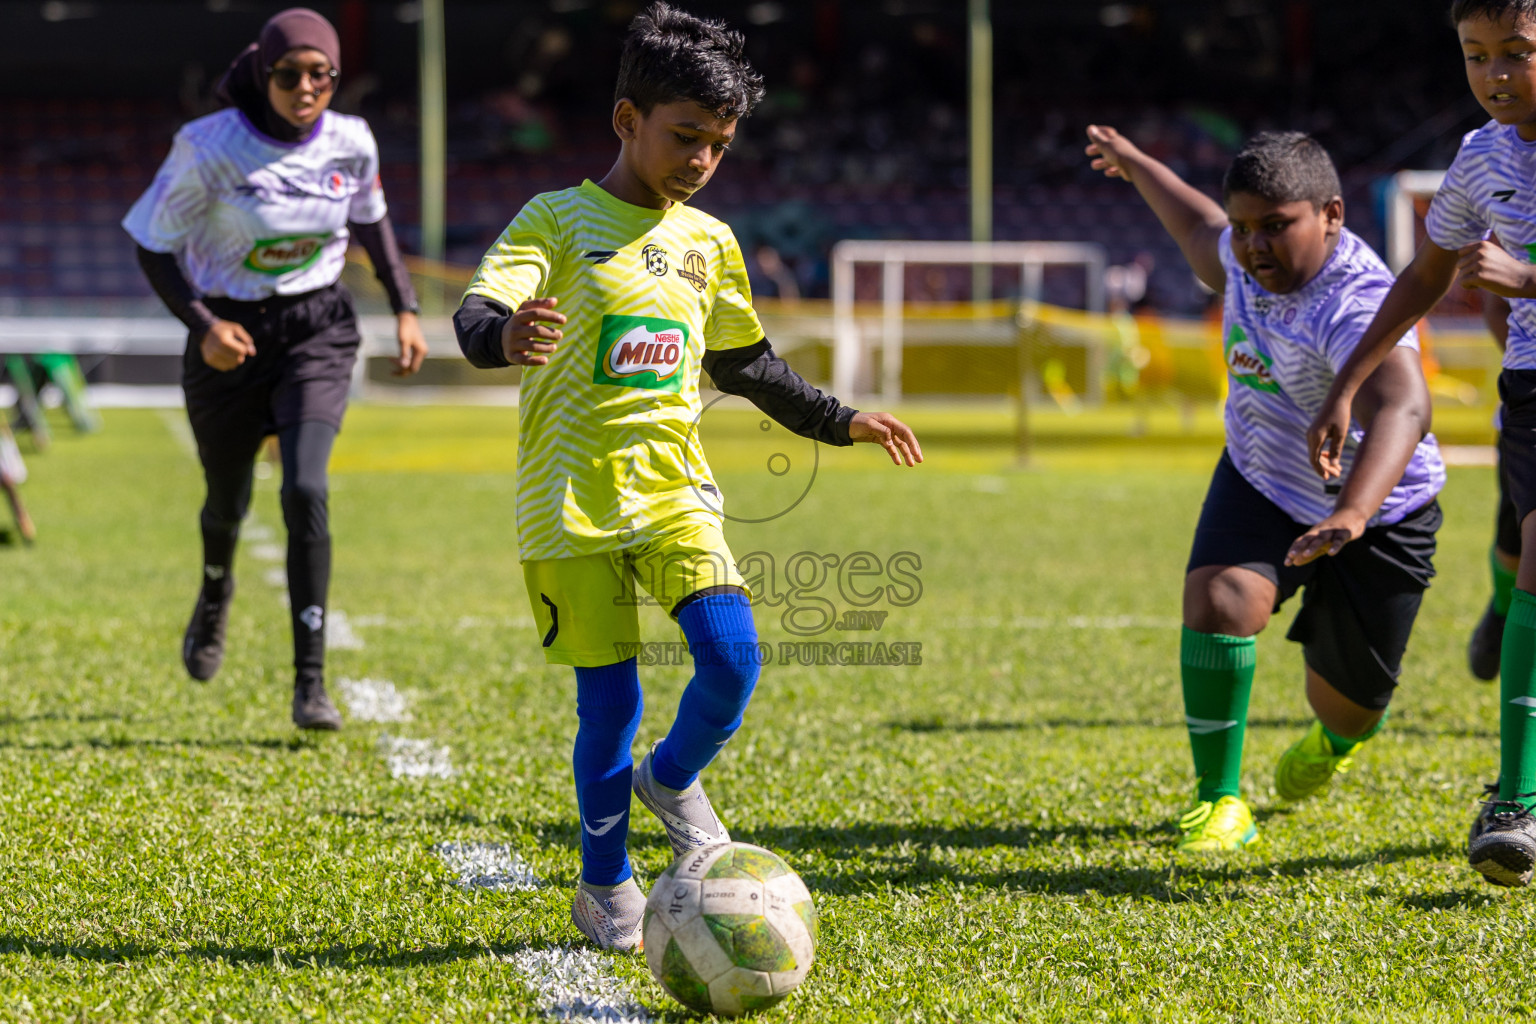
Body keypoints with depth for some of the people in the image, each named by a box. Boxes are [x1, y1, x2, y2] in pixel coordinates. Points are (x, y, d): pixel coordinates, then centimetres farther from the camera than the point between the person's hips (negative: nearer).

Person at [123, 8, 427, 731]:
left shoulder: (350, 143, -8)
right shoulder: (211, 148, -18)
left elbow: (371, 217, 13)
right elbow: (154, 244, -11)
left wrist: (405, 307, 7)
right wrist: (201, 325, -24)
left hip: (318, 332, 1)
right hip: (231, 336, -1)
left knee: (305, 489, -20)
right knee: (228, 501, 16)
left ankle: (311, 682, -16)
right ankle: (215, 592, 55)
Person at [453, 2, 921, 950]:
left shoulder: (710, 243, 12)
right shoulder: (559, 220, -4)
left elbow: (746, 362, 26)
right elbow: (478, 312, -19)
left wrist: (841, 421, 24)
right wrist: (506, 335, -42)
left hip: (673, 488, 4)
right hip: (573, 498, -4)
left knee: (732, 654, -15)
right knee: (609, 697, 0)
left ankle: (672, 780, 16)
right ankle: (606, 883, 19)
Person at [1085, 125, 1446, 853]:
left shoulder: (1357, 304, -35)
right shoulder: (1250, 261, -10)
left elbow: (1402, 408, -55)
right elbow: (1207, 238, 17)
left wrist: (1352, 515, -72)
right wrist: (1135, 165, 34)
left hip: (1377, 514, -5)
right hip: (1261, 484, 5)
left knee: (1349, 700, 10)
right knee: (1219, 600, -25)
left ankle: (1334, 739, 51)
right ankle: (1218, 800, -11)